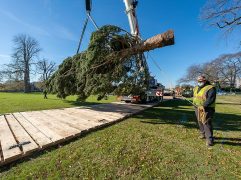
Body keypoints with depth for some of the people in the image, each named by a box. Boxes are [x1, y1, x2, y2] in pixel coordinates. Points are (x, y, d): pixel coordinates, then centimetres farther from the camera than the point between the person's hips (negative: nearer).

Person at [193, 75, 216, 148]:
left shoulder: (210, 88, -11)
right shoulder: (196, 88, 12)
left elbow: (211, 99, -20)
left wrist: (203, 105, -24)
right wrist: (196, 105, 4)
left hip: (206, 109, -7)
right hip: (197, 108, 7)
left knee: (206, 123, -9)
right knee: (200, 122, 16)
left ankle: (209, 139, 1)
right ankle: (203, 134, 34)